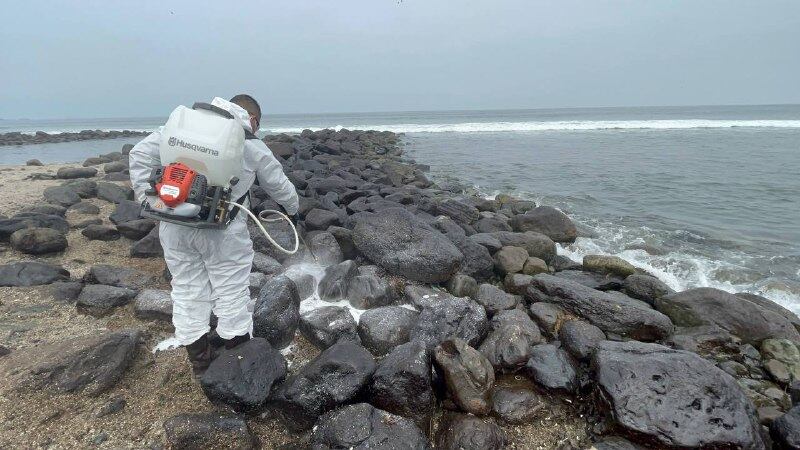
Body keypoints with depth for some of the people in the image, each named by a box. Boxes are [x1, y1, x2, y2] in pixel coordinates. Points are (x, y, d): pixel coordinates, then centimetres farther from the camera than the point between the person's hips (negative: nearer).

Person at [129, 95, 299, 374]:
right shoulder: (252, 145, 6)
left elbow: (141, 153, 8)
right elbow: (278, 185, 15)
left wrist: (146, 196, 10)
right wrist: (293, 209, 33)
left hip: (173, 222, 4)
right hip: (220, 226, -4)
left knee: (187, 289, 15)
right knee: (231, 291, 9)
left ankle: (199, 362, 28)